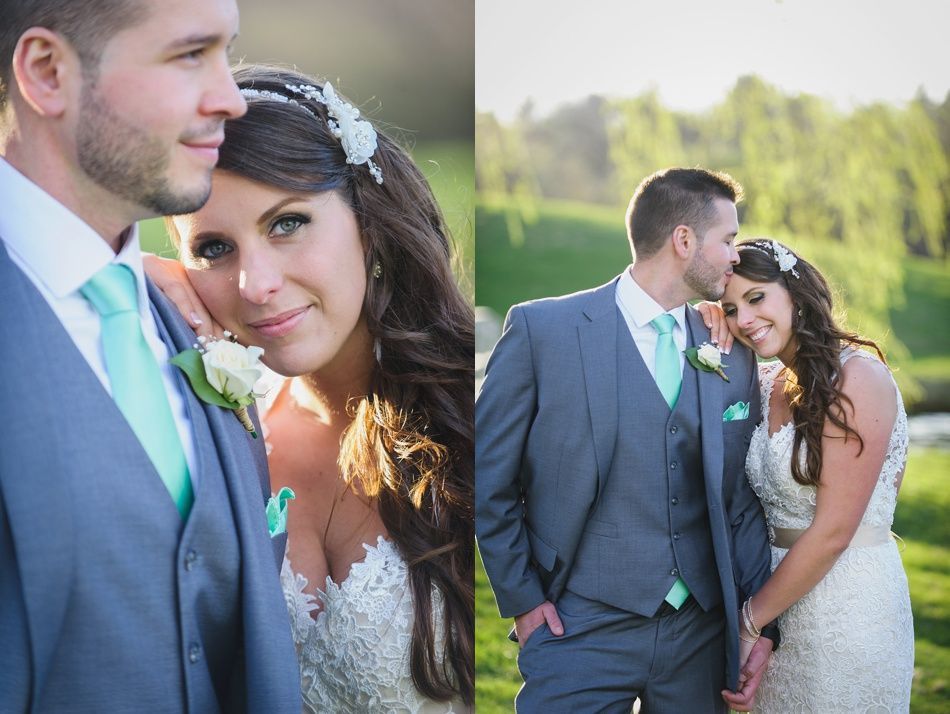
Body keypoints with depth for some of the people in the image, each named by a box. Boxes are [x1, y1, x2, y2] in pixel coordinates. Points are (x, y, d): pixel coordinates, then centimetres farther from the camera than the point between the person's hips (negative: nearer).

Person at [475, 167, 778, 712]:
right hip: (583, 630, -4)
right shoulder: (542, 328, -7)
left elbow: (742, 498, 10)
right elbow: (488, 478, -3)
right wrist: (523, 599, -4)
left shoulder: (734, 355, 7)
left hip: (702, 629, 4)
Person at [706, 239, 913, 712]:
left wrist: (751, 617, -10)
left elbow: (832, 532, -19)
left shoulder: (857, 375, -16)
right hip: (782, 594, 7)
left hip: (848, 608, -7)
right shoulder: (769, 381, 6)